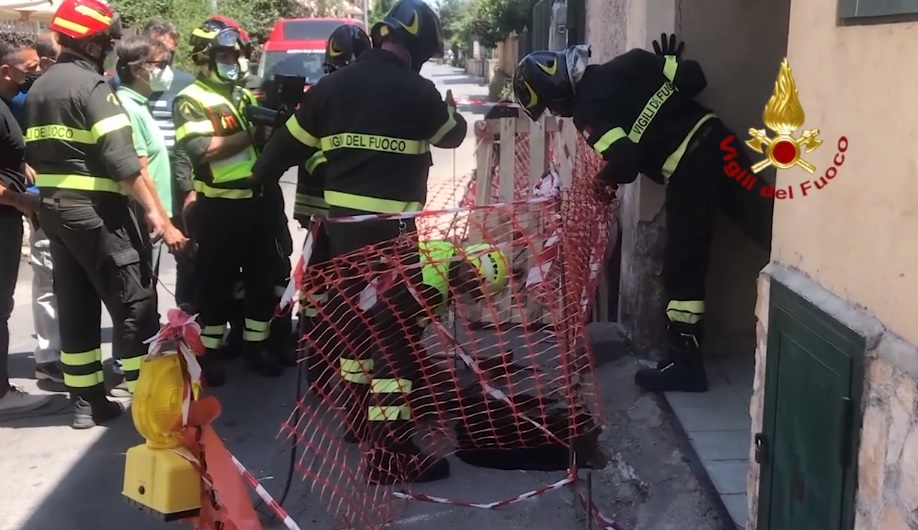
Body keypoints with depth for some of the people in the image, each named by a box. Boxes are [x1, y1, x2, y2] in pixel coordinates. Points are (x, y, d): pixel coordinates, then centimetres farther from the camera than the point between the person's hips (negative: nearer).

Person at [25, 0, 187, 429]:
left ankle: (87, 402, 18)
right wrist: (157, 215, -23)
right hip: (96, 212, -9)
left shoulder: (38, 89, 13)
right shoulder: (91, 86, -15)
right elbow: (123, 161, -22)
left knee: (75, 308, 12)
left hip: (53, 210, 9)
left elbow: (34, 155, 17)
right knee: (135, 305, -3)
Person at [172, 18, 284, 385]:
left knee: (263, 277, 12)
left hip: (257, 201, 7)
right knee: (216, 283, 2)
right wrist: (250, 134, -20)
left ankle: (255, 345, 25)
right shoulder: (190, 101, -7)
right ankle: (206, 353, 14)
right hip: (218, 206, -6)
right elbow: (203, 150, -22)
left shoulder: (246, 96, 15)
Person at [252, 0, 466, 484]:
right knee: (395, 330, -4)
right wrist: (449, 109, 34)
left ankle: (361, 415, 38)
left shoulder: (333, 85, 5)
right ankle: (389, 453, -5)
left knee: (355, 315, 22)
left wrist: (259, 175, 31)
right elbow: (453, 134, 12)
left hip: (342, 220, 7)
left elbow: (289, 143, 13)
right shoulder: (417, 91, -7)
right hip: (391, 227, -6)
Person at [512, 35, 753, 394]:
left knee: (683, 267, 0)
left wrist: (605, 179, 2)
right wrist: (672, 67, 30)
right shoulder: (628, 63, 11)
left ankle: (684, 364, 7)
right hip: (716, 139, 8)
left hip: (688, 173, -8)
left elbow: (626, 160, -19)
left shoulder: (589, 109, -7)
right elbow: (694, 77, 8)